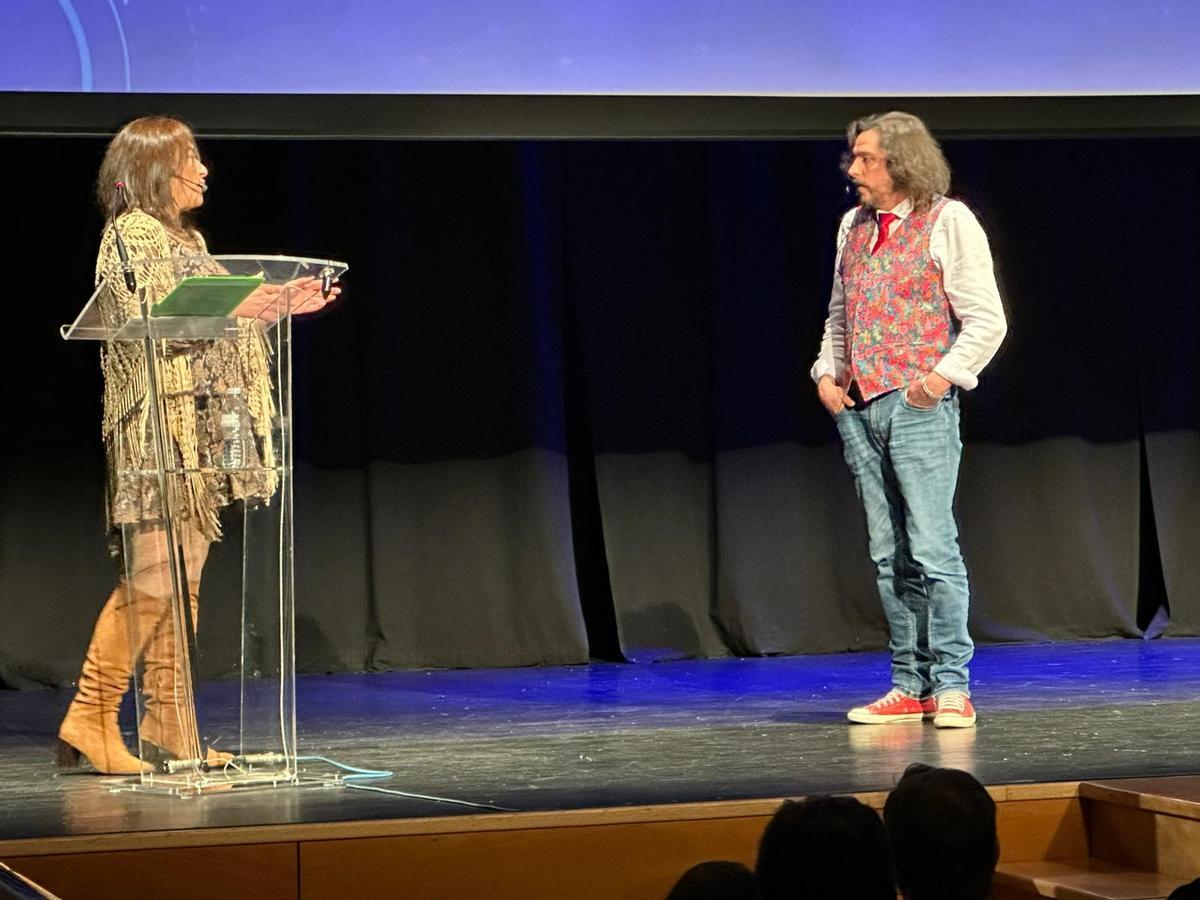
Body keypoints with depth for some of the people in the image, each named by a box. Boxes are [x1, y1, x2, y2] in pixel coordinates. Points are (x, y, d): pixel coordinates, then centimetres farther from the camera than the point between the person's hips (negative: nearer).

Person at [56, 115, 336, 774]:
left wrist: (278, 306, 15)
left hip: (201, 431, 9)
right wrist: (231, 310, -23)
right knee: (152, 579, -14)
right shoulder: (132, 233, -6)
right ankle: (90, 719, -11)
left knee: (184, 582, 6)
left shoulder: (186, 238, 21)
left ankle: (168, 727, 7)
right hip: (159, 428, -9)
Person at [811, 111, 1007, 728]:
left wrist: (945, 376, -15)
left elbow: (986, 319, -4)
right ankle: (909, 686, 9)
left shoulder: (947, 221, -2)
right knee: (888, 556, 5)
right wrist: (827, 372, 9)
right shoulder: (853, 226, 17)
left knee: (932, 548, -10)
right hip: (857, 407, 6)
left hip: (919, 406, -6)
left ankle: (951, 686, -6)